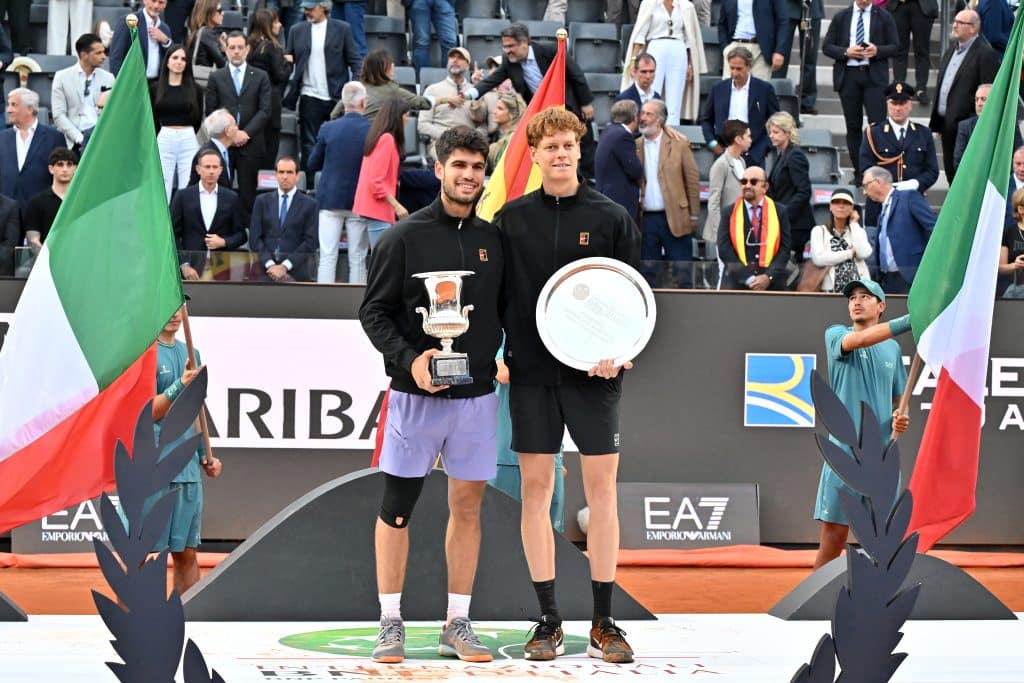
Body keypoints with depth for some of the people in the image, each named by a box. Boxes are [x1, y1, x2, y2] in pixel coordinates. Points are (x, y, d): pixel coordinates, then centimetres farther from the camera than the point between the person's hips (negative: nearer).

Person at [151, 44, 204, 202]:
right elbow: (151, 119, 10)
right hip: (164, 140, 0)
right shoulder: (155, 88, 5)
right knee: (162, 190, 0)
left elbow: (198, 119, 12)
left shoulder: (194, 89, 5)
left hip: (189, 141, 0)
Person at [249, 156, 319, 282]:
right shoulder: (262, 201, 14)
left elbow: (310, 242, 0)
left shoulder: (309, 204, 7)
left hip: (295, 270, -1)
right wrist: (269, 264, -8)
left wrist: (285, 266, -10)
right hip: (265, 268, 1)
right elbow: (255, 238, 7)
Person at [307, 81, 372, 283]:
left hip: (330, 198, 1)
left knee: (327, 256, 2)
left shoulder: (328, 129, -5)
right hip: (359, 200, -1)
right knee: (358, 259, 5)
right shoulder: (372, 131, -10)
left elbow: (312, 164, 4)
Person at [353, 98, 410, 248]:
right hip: (378, 208, -10)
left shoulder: (379, 138, 14)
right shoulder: (387, 139, -13)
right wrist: (396, 205, -19)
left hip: (372, 207, 10)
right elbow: (376, 181, -18)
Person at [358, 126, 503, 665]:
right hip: (415, 393, -3)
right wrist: (409, 359, -17)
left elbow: (508, 312, 17)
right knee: (397, 506, 1)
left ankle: (457, 625, 14)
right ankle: (391, 623, 10)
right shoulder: (404, 237, -3)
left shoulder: (494, 240, 8)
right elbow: (373, 312, -4)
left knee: (468, 505, 6)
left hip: (477, 394, 3)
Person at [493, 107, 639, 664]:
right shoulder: (510, 219, 6)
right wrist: (497, 356, -2)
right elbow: (498, 296, 8)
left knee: (601, 488, -1)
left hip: (593, 373, -1)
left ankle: (603, 623, 6)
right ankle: (548, 622, 8)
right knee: (536, 488, 1)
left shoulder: (611, 218, 3)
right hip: (531, 373, 1)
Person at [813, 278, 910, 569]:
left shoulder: (892, 349, 17)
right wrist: (909, 321, -29)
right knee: (833, 536, -6)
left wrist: (900, 420, -1)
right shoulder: (836, 335, 5)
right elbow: (858, 340, -18)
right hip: (844, 454, -4)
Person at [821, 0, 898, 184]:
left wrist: (878, 51, -15)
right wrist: (846, 52, -12)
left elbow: (894, 46, 5)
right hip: (848, 75, 2)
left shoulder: (884, 17, 6)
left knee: (878, 124, -11)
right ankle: (859, 172, 11)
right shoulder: (841, 17, 9)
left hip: (874, 76, -2)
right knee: (853, 126, 5)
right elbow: (826, 46, 6)